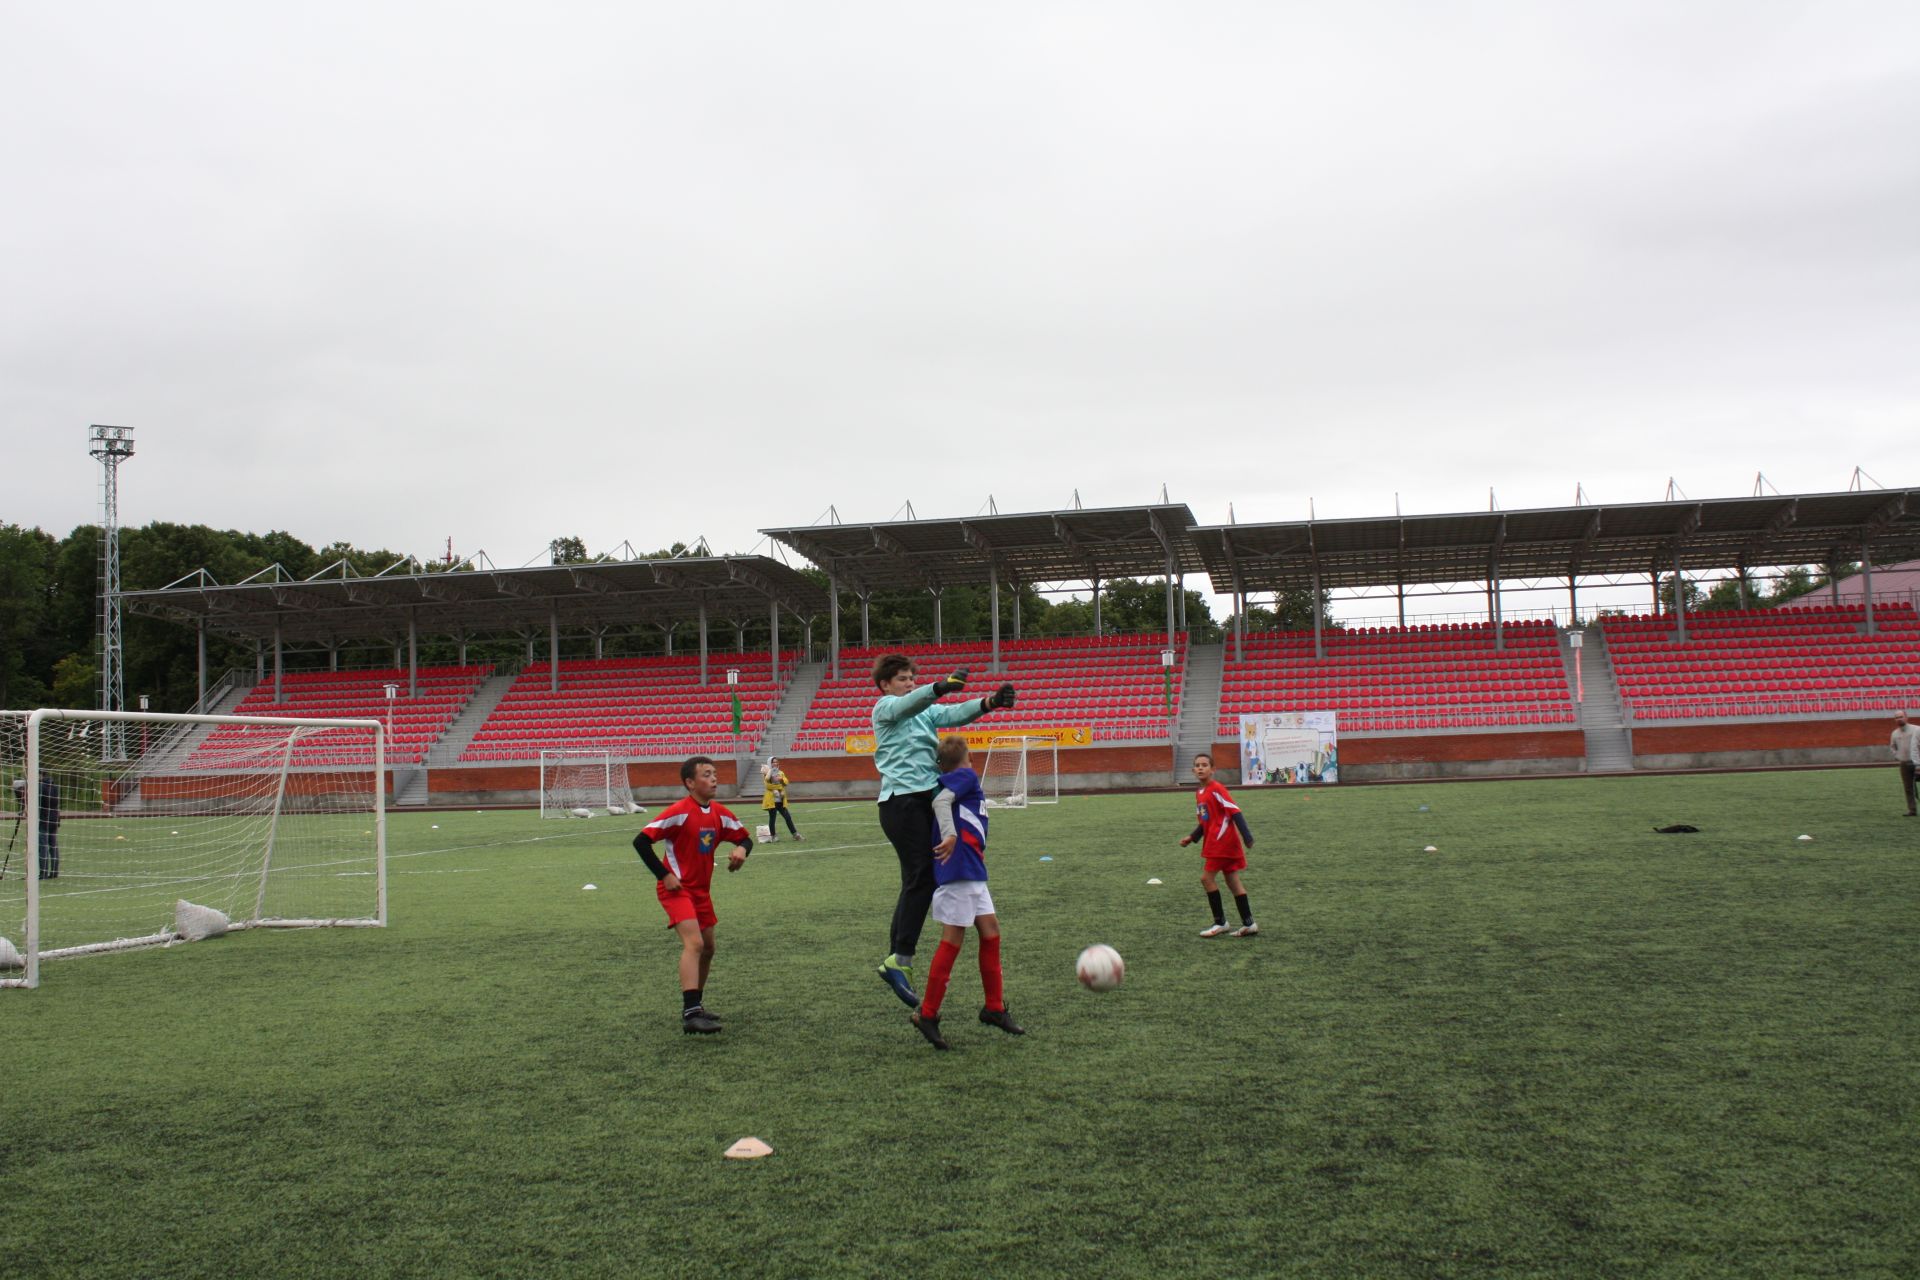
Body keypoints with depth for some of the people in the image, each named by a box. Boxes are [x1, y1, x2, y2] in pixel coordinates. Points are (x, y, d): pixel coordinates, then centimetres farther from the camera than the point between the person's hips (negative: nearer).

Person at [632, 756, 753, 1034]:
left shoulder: (720, 814, 1)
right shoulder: (679, 812, -19)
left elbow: (745, 838, 13)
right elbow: (641, 841, -19)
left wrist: (741, 849, -11)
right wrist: (664, 875, -20)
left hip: (701, 889, 8)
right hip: (676, 887, -8)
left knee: (707, 948, 14)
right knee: (694, 943, -22)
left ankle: (695, 1006, 30)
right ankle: (690, 1014, -27)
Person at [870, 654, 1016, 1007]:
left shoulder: (926, 712, 21)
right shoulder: (885, 707, 1)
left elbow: (954, 714, 3)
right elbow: (909, 703, -22)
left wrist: (990, 703, -16)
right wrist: (941, 686, -41)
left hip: (925, 799, 8)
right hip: (901, 801, -8)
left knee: (917, 881, 7)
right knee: (921, 877, -15)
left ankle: (895, 961, 13)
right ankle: (901, 961, -12)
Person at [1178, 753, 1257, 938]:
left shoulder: (1216, 789, -13)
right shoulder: (1199, 794, 13)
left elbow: (1235, 812, -18)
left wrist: (1247, 837, -22)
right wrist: (1191, 837, 12)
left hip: (1222, 840, -8)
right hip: (1213, 841, 8)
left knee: (1207, 878, -6)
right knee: (1233, 881, 9)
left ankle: (1220, 922, 3)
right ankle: (1248, 924, 12)